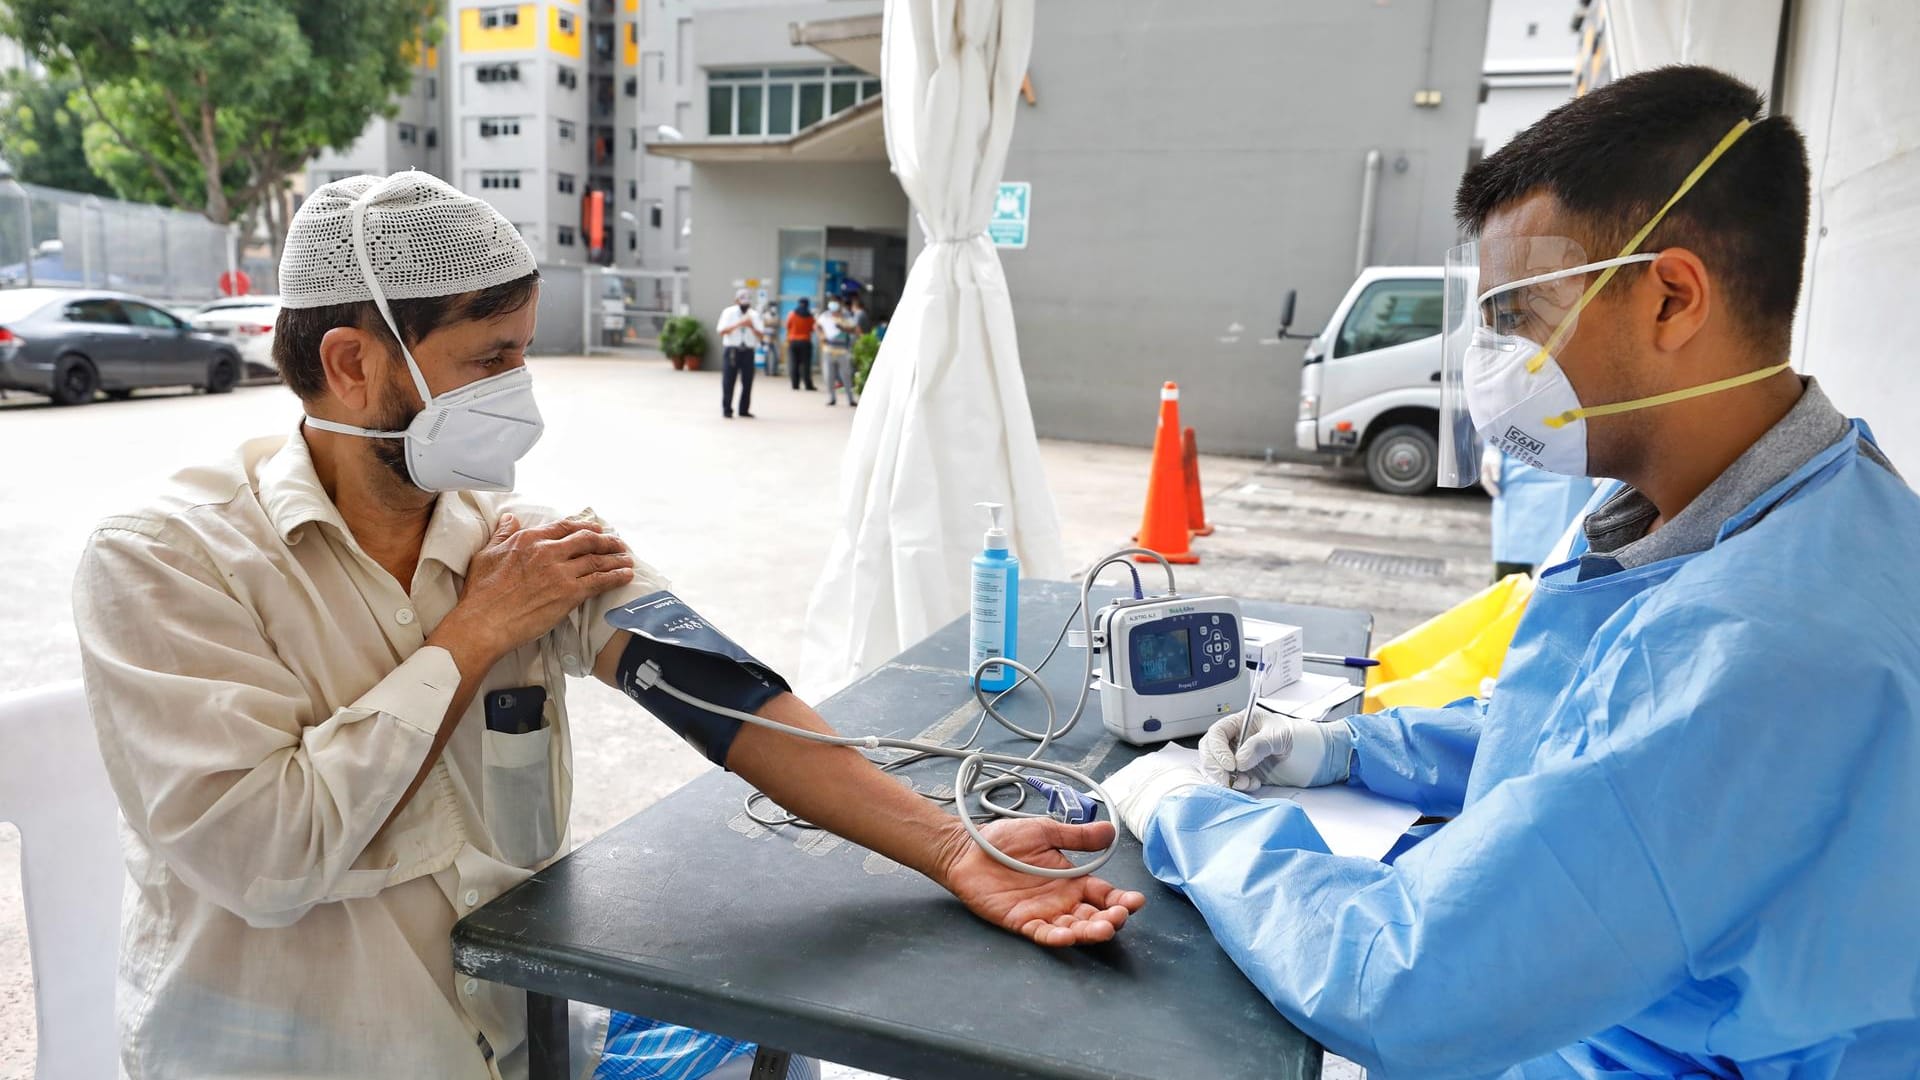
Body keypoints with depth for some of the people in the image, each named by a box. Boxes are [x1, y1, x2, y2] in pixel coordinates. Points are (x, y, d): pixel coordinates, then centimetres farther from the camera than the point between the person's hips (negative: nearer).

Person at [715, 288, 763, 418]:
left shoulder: (754, 315, 7)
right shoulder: (728, 312, 0)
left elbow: (761, 336, 2)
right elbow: (721, 331, -12)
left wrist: (752, 326, -16)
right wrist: (738, 324, -20)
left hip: (748, 351, 3)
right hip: (732, 350, -2)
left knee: (747, 382, 4)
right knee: (728, 381, -1)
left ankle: (744, 410, 15)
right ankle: (727, 410, 8)